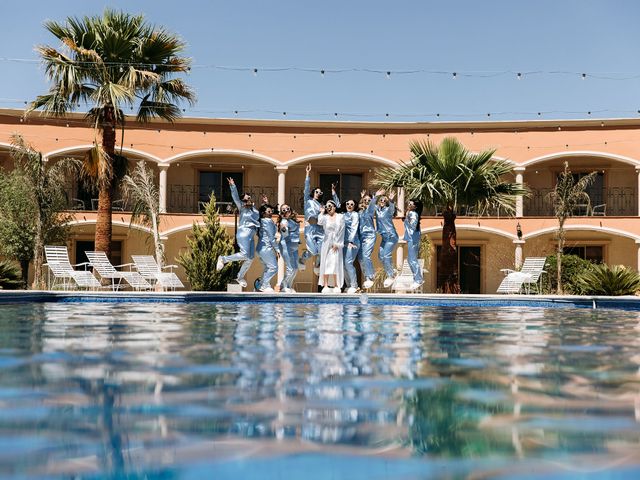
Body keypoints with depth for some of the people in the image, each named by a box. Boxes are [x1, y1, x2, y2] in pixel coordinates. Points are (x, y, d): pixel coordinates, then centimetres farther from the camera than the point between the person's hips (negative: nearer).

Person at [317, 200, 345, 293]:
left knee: (335, 263, -9)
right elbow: (320, 222, -14)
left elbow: (341, 231, 0)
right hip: (327, 242, 2)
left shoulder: (340, 217, 5)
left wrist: (337, 243, -6)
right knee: (326, 263, -3)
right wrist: (322, 212, -1)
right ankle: (325, 286, -5)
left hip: (337, 242, -2)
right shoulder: (325, 217, 8)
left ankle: (336, 286, -8)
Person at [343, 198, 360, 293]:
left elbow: (354, 228, -9)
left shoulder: (355, 214, 0)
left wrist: (351, 241, -15)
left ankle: (354, 286, -8)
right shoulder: (344, 215, 18)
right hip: (344, 242, 7)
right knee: (343, 264, 1)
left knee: (348, 262, -15)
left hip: (352, 242, -7)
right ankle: (348, 285, 10)